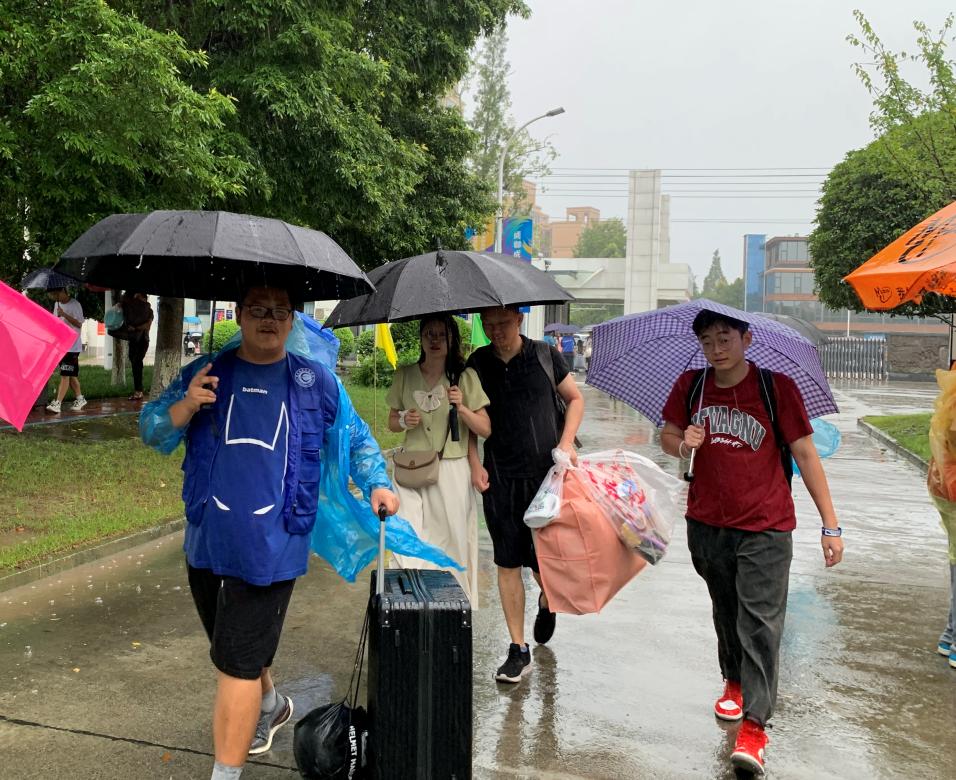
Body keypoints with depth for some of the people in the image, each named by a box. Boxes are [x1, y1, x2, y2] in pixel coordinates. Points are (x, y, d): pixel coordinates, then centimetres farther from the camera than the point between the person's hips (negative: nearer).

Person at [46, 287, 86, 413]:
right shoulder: (57, 304, 12)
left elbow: (79, 324, -18)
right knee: (71, 374, 14)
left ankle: (57, 403, -15)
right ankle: (79, 399, 25)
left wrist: (64, 314, -26)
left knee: (65, 375, -11)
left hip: (71, 346, -8)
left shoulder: (75, 305, -12)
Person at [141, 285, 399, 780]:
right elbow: (151, 431, 1)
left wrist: (377, 484, -1)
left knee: (238, 661, -4)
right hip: (207, 542, 4)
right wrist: (185, 406, -18)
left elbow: (355, 438, 13)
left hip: (271, 548, -3)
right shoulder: (204, 375, 4)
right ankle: (271, 705, 51)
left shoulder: (316, 382, 3)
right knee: (233, 647, 22)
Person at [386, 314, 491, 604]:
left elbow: (485, 430, 1)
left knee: (453, 541, 0)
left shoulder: (466, 377, 2)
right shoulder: (404, 375, 8)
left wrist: (461, 407, -15)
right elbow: (392, 422, 18)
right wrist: (403, 421, -4)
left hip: (451, 470, -1)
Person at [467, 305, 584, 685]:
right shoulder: (477, 364, 4)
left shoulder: (545, 356, 0)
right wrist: (474, 463, -1)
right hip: (500, 478, 2)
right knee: (507, 563, 3)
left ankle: (547, 599, 37)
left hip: (547, 472, -1)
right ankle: (518, 650, 15)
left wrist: (566, 442, -5)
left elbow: (575, 399, 10)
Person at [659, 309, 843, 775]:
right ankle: (734, 680, 42)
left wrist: (830, 524, -8)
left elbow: (805, 454, -7)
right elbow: (667, 437, 10)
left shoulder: (777, 387, -10)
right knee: (726, 613, 19)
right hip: (706, 525, 4)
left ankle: (754, 725, 0)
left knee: (760, 622, -6)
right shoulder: (691, 385, -1)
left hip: (765, 529, -3)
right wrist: (683, 444, -16)